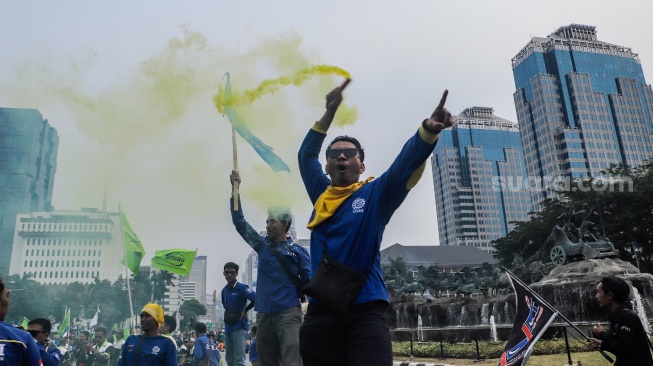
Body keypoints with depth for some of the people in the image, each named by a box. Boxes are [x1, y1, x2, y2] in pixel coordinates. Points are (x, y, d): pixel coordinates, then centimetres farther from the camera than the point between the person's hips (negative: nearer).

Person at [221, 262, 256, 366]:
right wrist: (227, 315, 13)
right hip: (228, 327, 8)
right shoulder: (224, 290, 13)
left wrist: (245, 310, -8)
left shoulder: (241, 287, -10)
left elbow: (256, 299, -20)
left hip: (239, 326, -8)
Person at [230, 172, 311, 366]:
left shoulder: (298, 251, 2)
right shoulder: (262, 245, 12)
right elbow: (240, 223, 12)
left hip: (289, 313, -4)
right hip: (264, 314, 5)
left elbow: (309, 281, 0)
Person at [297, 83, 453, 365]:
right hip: (320, 313, 4)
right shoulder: (320, 195, 16)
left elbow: (407, 162, -7)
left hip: (364, 313, -3)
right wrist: (330, 112, 25)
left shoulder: (375, 194, 6)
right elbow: (306, 155, 27)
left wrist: (428, 130, -25)